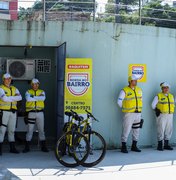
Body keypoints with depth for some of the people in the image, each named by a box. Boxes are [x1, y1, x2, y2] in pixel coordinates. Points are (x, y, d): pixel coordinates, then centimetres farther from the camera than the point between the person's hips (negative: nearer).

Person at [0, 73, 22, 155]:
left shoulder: (14, 89, 13)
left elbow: (20, 97, -4)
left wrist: (9, 98, -14)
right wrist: (14, 97, -9)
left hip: (13, 112, 6)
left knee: (12, 130, 10)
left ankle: (12, 148, 17)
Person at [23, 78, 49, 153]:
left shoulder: (42, 92, 10)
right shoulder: (28, 92, 8)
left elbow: (43, 98, -13)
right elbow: (28, 98, -15)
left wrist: (33, 97, -10)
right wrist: (38, 97, -9)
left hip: (40, 113, 1)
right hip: (31, 113, -1)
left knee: (41, 130, 5)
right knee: (29, 130, 1)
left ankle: (43, 146, 13)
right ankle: (27, 147, 9)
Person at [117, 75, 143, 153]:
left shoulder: (139, 90, 10)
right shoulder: (124, 90, -8)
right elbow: (119, 101, -6)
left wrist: (138, 108, 16)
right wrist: (125, 108, 1)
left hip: (138, 113, 6)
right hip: (128, 114, -6)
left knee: (136, 130, 10)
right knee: (126, 130, -5)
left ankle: (134, 146, 21)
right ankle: (123, 147, 4)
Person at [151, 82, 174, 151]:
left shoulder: (171, 96, 13)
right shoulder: (158, 96, -3)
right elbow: (153, 105, 0)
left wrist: (171, 111, 11)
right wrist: (157, 110, -1)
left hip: (170, 116, 5)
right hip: (161, 115, -5)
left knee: (169, 130, 6)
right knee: (161, 130, -5)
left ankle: (166, 144, 15)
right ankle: (160, 145, 1)